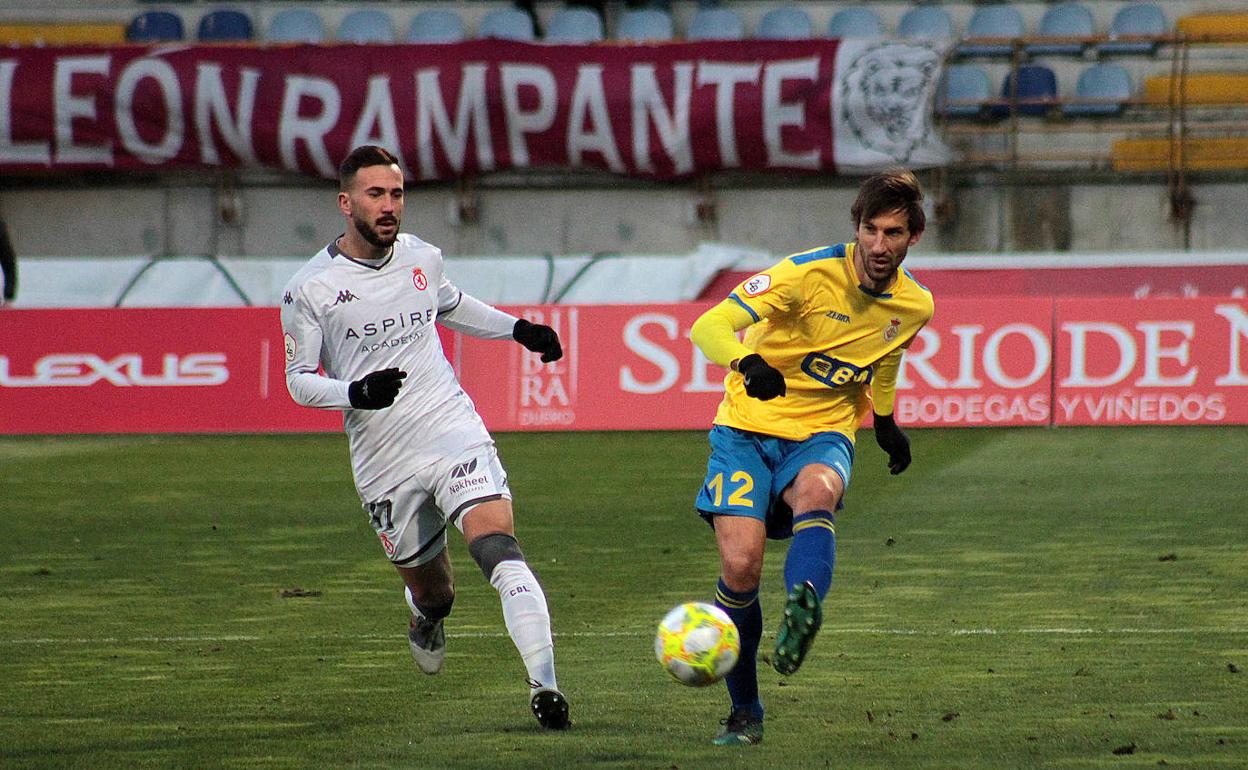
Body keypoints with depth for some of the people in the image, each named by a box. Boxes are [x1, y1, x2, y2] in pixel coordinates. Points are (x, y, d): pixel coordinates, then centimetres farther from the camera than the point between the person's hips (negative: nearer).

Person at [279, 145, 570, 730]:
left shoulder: (422, 258, 7)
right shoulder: (310, 289, -5)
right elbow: (299, 380, -2)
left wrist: (518, 329, 22)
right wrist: (355, 392, -20)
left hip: (455, 435, 1)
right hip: (383, 463, -1)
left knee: (499, 549, -21)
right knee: (430, 589, 10)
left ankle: (544, 686, -27)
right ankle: (427, 617, 49)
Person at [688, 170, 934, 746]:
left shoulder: (915, 306, 0)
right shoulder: (809, 274, -17)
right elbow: (708, 327, -23)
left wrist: (885, 421, 36)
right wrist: (747, 362, -43)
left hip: (823, 435, 2)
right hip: (748, 429, -2)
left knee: (815, 492, -36)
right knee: (741, 565, -17)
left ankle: (803, 609, -62)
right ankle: (744, 713, 4)